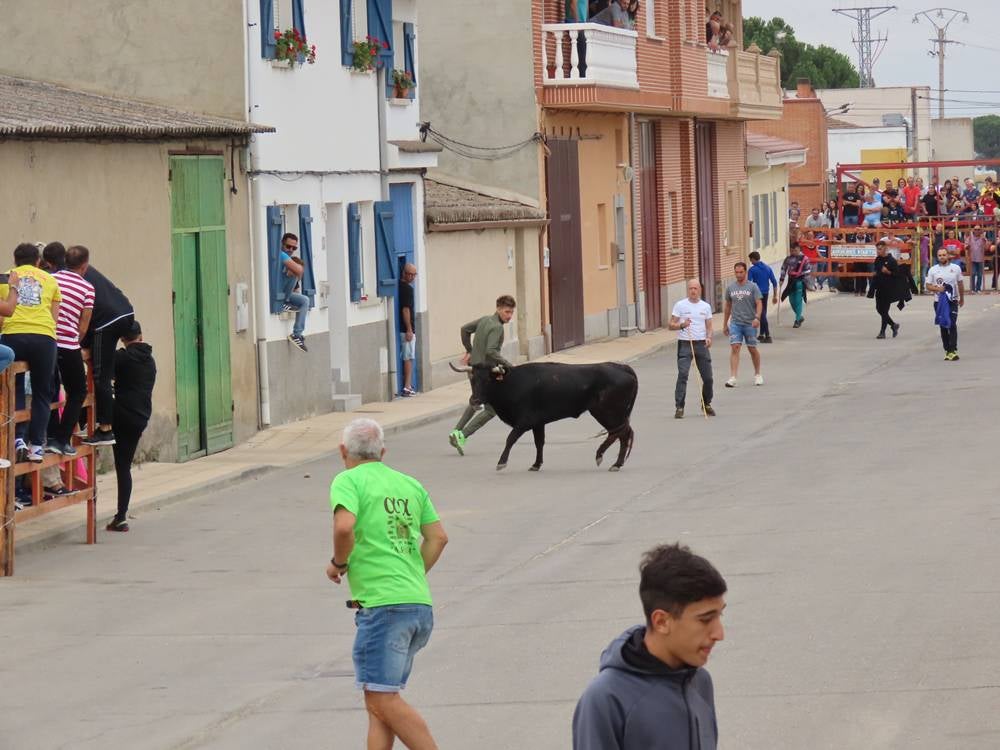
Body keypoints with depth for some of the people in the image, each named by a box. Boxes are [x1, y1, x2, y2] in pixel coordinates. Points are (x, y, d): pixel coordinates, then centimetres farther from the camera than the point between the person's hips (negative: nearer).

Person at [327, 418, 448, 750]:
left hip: (382, 606, -8)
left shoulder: (349, 480, -1)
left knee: (383, 700, -9)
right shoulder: (410, 484, 19)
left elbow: (344, 526, -19)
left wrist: (339, 563, -1)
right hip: (420, 604, 8)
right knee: (378, 698, 12)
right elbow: (438, 537, 15)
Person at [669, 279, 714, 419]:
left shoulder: (706, 306, 11)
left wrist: (709, 337, -7)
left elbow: (709, 326, 14)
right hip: (685, 344, -3)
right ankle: (679, 407, -15)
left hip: (701, 344, 3)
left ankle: (706, 404, 24)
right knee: (682, 375, -15)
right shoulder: (680, 305, 1)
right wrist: (682, 325, -19)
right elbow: (670, 325, 1)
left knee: (708, 377, 3)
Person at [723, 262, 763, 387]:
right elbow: (727, 306, 16)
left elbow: (758, 303, -7)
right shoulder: (730, 288, 8)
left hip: (750, 324, -2)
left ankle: (757, 375, 27)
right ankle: (732, 378, -17)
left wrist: (757, 317, -23)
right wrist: (725, 324, 17)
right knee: (735, 348, -11)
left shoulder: (753, 287, -2)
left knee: (752, 349, 8)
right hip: (735, 323, 2)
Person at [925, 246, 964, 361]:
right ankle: (947, 350, 12)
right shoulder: (933, 270, 3)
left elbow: (960, 284, 15)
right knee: (943, 326, 4)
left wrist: (962, 298, 22)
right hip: (939, 301, 1)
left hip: (953, 301, -1)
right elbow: (927, 285, 5)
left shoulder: (956, 268, 4)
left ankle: (953, 350, -17)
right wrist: (937, 288, -13)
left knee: (952, 325, -12)